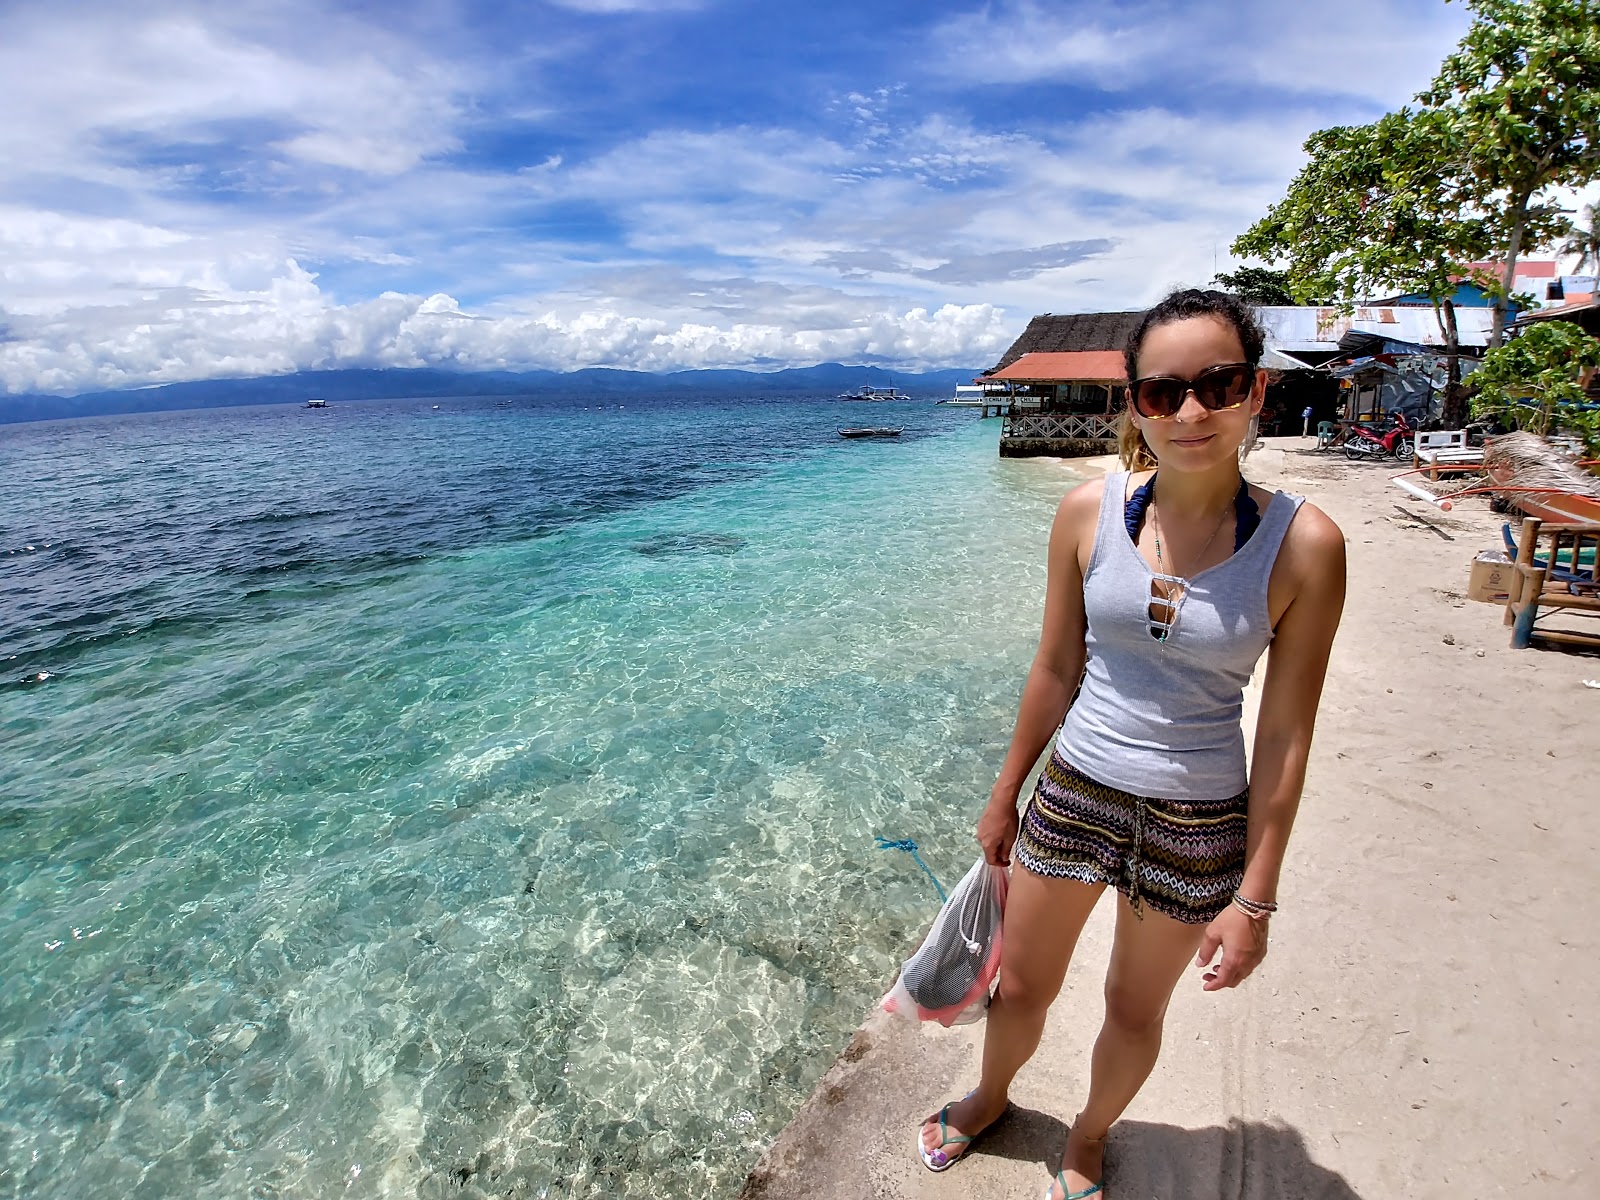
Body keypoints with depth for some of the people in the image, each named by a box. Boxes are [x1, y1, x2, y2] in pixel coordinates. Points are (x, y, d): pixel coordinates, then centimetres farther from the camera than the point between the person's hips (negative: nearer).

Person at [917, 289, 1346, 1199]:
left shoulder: (1304, 546, -14)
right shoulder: (1089, 514, -10)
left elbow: (1287, 734, -9)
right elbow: (1055, 671, 0)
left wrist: (1255, 896, -6)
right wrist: (1004, 798, 7)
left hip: (1199, 822, -1)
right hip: (1074, 791, 2)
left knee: (1136, 1009, 22)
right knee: (1021, 988, 20)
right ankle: (991, 1098, 54)